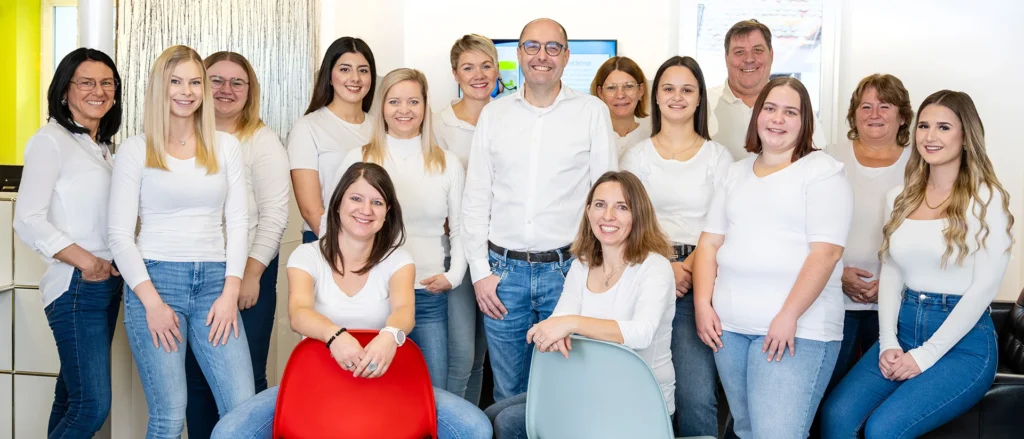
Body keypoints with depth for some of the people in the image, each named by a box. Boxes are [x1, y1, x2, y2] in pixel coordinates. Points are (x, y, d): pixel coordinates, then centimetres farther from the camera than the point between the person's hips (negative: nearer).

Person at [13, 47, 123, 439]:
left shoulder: (102, 146, 16)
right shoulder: (51, 141, -6)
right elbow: (28, 222, -12)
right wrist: (86, 261, -18)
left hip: (109, 283, 7)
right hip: (76, 287, -7)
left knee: (72, 399, 12)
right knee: (93, 406, -10)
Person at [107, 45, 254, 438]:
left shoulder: (226, 147, 10)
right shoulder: (135, 150, 2)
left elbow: (237, 223, 7)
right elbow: (120, 234, -1)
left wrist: (230, 292, -3)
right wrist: (152, 302, -9)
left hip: (215, 280, 2)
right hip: (155, 279, -2)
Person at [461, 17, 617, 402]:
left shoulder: (592, 111, 2)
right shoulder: (494, 114, 7)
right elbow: (476, 197, 7)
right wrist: (480, 271, 1)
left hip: (567, 268, -1)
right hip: (503, 270, 2)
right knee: (508, 392, 12)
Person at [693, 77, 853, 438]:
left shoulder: (823, 171, -2)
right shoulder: (736, 173, 16)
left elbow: (826, 252, -11)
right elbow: (710, 242, 12)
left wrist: (788, 317, -17)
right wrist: (703, 304, 0)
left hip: (797, 328, -5)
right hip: (729, 326, 5)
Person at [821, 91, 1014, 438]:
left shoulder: (986, 198, -5)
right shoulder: (900, 198, 11)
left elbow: (985, 286, -11)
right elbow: (890, 274, 9)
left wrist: (926, 355, -14)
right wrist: (887, 342, -6)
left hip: (964, 342, -4)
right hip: (903, 330, 5)